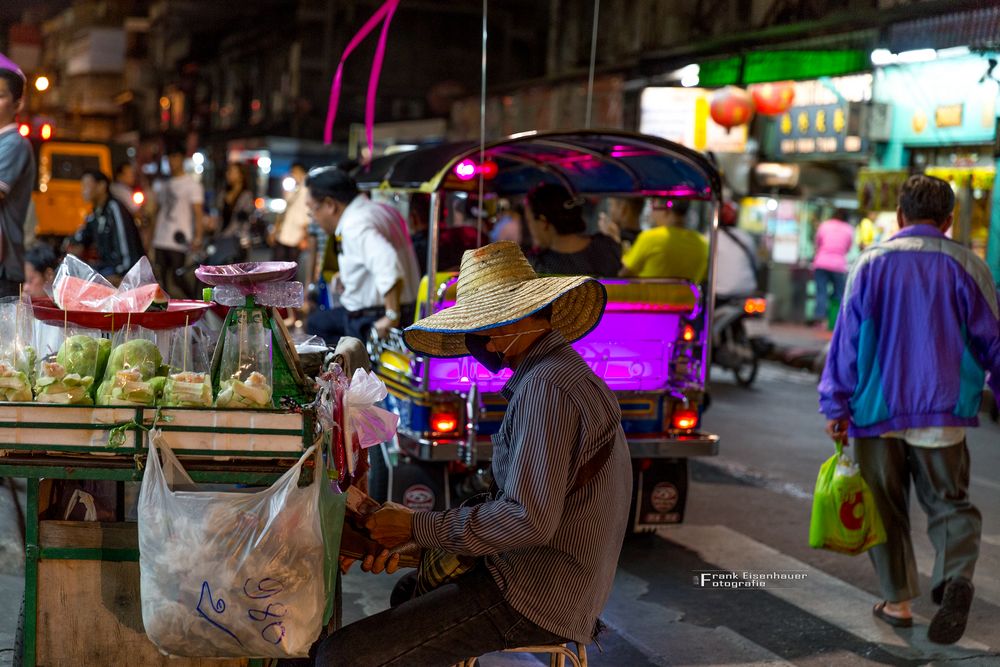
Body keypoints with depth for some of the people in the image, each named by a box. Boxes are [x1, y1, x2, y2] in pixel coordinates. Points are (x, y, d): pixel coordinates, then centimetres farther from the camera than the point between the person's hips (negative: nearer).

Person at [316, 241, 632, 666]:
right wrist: (405, 543, 9)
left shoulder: (547, 387, -20)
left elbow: (528, 521, -26)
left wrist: (417, 528, -16)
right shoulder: (564, 371, 15)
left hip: (532, 597, -11)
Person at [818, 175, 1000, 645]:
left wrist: (836, 404, 2)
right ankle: (956, 575, -16)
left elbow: (846, 337, -2)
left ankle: (898, 601, 17)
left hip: (878, 410, 0)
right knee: (948, 501, 10)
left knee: (887, 507, 13)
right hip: (942, 411, 0)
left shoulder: (872, 262, 0)